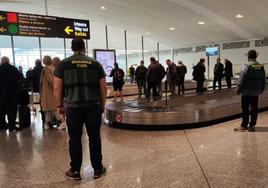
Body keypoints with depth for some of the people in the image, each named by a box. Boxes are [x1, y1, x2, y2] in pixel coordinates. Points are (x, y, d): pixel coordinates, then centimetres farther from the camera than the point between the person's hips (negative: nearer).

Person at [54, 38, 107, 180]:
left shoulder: (63, 64, 3)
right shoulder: (96, 63, 7)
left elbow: (57, 88, 0)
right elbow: (103, 87, 6)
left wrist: (59, 105, 10)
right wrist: (102, 104, 16)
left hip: (73, 107, -1)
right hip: (94, 106, 1)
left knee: (75, 140, 9)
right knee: (95, 138, 9)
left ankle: (75, 171, 19)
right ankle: (98, 169, 20)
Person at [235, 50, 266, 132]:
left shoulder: (247, 66, -12)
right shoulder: (261, 67, 5)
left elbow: (241, 80, -15)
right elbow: (263, 80, 11)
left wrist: (238, 90, -8)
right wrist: (261, 90, 20)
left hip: (246, 92, -5)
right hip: (256, 92, 5)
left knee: (245, 109, 1)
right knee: (254, 109, 10)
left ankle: (244, 126, 6)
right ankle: (252, 125, 15)